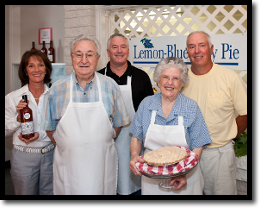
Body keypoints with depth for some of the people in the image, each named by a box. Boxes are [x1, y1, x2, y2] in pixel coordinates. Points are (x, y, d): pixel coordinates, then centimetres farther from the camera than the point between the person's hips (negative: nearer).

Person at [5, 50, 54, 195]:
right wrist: (18, 118, -18)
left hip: (49, 155, 1)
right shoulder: (13, 98, -4)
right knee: (26, 192, 13)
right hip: (23, 157, -1)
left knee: (49, 192, 14)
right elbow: (6, 131, 0)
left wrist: (41, 135, -16)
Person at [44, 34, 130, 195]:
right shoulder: (58, 88, 0)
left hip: (102, 164, 0)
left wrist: (102, 145, 4)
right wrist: (70, 147, 3)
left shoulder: (110, 86, -1)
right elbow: (50, 127, 7)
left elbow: (119, 123, 7)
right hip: (68, 165, 0)